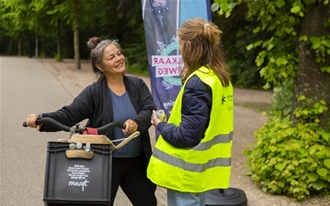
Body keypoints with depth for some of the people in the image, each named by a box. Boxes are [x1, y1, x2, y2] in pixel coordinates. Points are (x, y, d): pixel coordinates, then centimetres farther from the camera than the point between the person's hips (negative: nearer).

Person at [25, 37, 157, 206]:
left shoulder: (137, 85, 1)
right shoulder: (94, 93, -8)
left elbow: (150, 110, -11)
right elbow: (69, 114, -17)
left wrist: (136, 122, -34)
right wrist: (42, 119, -36)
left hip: (136, 161, 3)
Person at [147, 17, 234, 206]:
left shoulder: (198, 83, -21)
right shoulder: (221, 78, 6)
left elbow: (187, 136, -22)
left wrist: (160, 125, -5)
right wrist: (170, 119, 10)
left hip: (186, 172, -9)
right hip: (201, 168, 9)